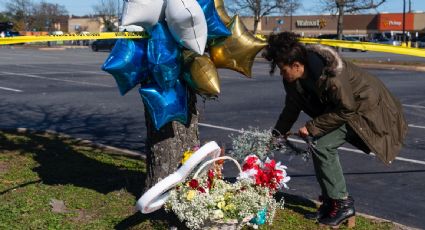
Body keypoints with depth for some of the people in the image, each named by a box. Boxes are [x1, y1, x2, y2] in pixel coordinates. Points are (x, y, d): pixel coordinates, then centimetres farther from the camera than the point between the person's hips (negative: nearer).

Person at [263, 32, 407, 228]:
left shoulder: (331, 76, -37)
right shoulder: (293, 78, -12)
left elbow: (347, 110, -27)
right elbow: (292, 108, 3)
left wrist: (312, 127, -24)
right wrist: (276, 135, 0)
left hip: (363, 107, -9)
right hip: (341, 106, 9)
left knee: (322, 146, -18)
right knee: (321, 146, 2)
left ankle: (342, 203, -7)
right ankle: (331, 203, 14)